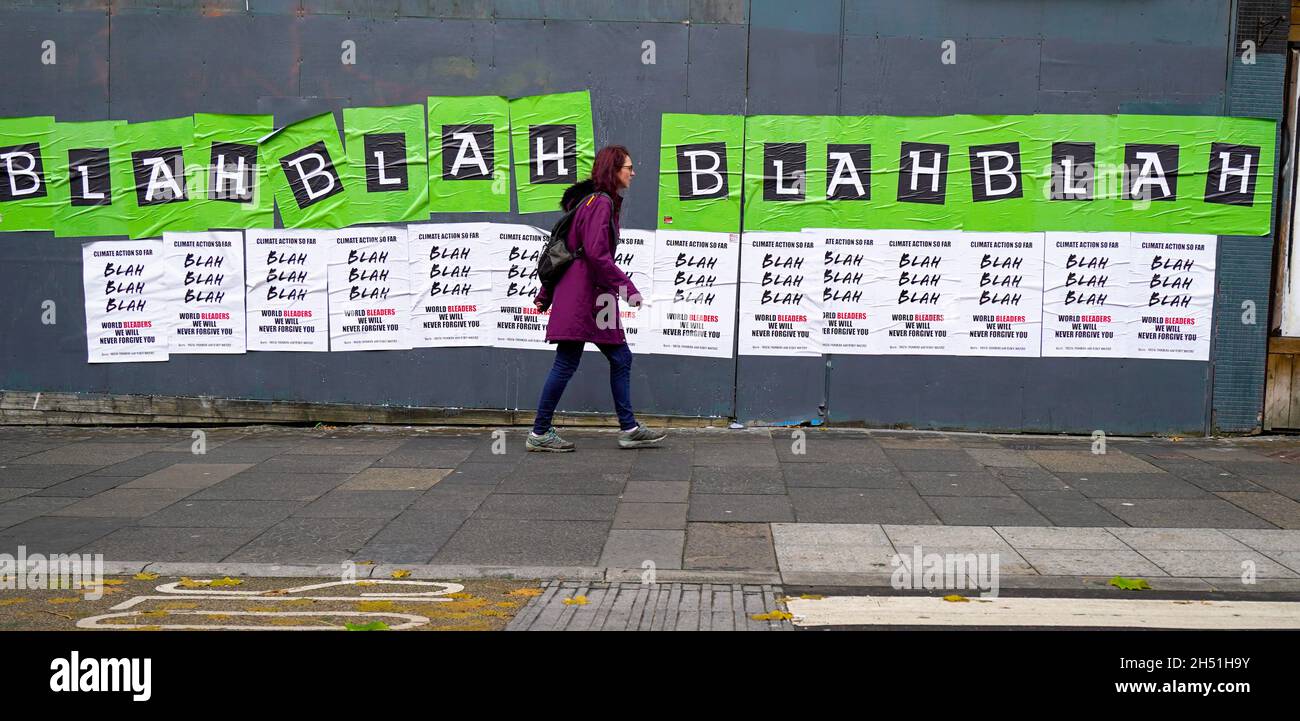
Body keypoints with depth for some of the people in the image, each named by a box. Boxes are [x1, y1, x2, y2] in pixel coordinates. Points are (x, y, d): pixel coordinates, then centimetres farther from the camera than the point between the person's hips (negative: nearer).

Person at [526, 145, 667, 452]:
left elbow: (562, 249, 21)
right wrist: (626, 286, -19)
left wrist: (546, 294, 22)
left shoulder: (593, 201, 20)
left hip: (593, 296, 10)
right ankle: (540, 434, 5)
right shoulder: (601, 202, -11)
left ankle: (629, 429, 16)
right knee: (566, 363, -4)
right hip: (583, 294, -10)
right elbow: (596, 254, -22)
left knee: (620, 358, 11)